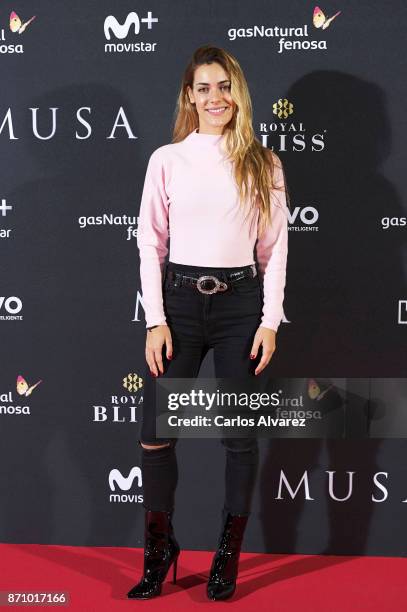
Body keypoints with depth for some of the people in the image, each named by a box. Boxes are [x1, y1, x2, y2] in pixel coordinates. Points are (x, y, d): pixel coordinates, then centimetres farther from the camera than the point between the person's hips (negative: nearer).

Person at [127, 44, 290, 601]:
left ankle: (229, 555, 23)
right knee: (156, 434, 0)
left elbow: (275, 246, 4)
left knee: (240, 435, 6)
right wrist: (156, 321, -4)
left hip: (241, 302, 0)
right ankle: (159, 550, 21)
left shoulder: (263, 163, 4)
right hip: (179, 299, 0)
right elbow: (150, 242, 3)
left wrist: (270, 321, -4)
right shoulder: (166, 160, 4)